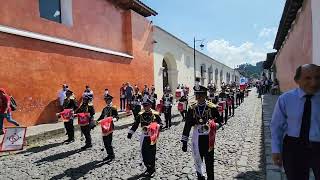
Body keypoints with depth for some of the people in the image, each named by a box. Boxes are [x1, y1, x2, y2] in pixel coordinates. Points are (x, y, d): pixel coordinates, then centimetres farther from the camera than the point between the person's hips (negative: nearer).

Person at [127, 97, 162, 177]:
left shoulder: (155, 114, -8)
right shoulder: (140, 114, 2)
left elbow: (160, 124, -3)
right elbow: (135, 124, 5)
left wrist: (157, 127, -24)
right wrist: (130, 133, 1)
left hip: (152, 136, -3)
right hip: (144, 136, 4)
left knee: (151, 153, 3)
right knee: (144, 153, 8)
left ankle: (152, 169, 22)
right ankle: (148, 168, 28)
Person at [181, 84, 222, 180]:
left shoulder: (212, 107, -7)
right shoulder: (191, 108, -3)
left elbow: (219, 121, 2)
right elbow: (187, 125, -2)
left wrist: (215, 125, -21)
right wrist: (184, 141, -2)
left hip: (208, 138, -2)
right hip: (197, 138, 2)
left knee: (209, 161, 9)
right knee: (198, 160, 15)